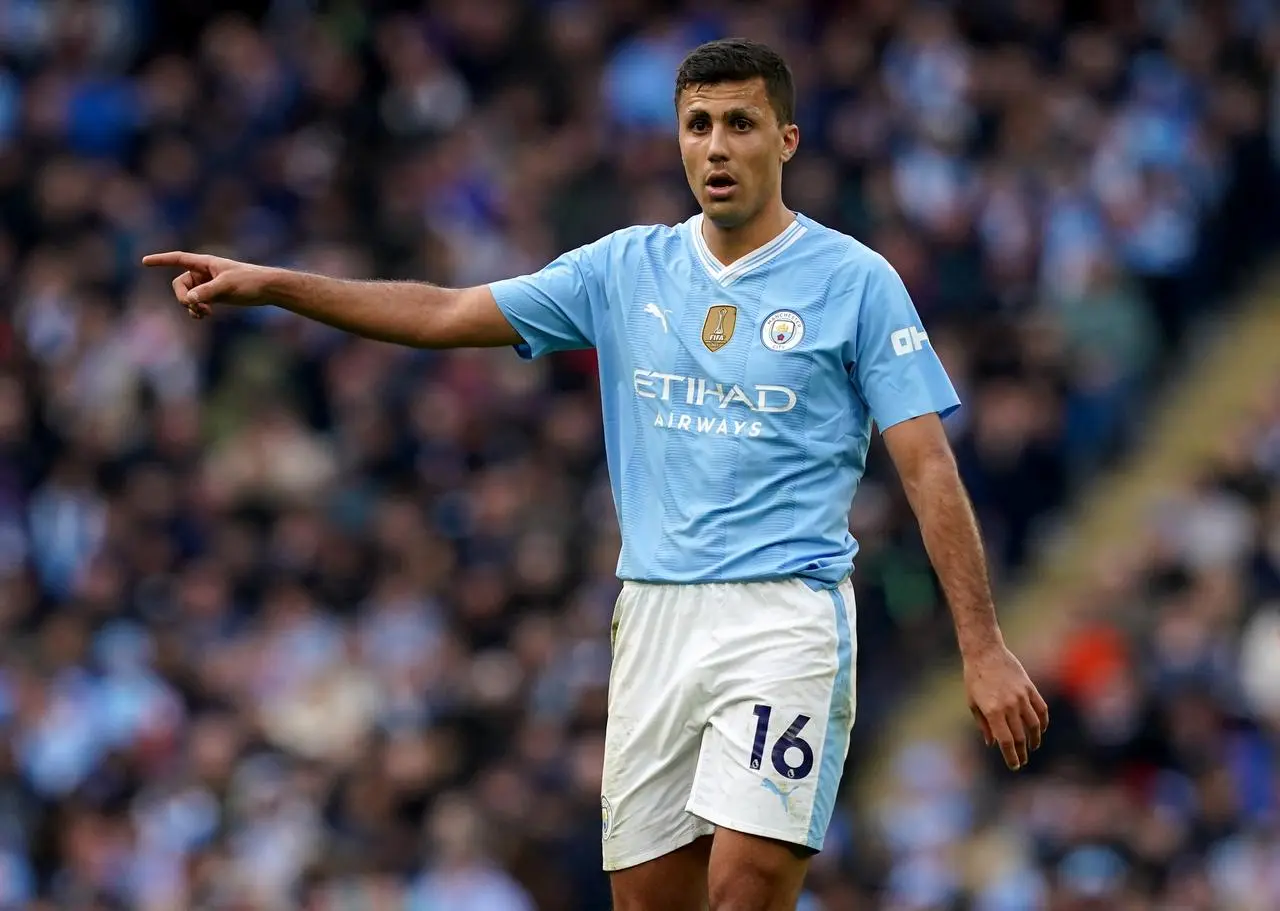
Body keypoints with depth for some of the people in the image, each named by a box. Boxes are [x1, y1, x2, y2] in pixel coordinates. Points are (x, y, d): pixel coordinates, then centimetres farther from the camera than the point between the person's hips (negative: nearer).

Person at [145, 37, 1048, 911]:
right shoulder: (628, 268, 11)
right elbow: (445, 315, 11)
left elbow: (930, 469, -5)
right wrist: (268, 283, 2)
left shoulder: (856, 281, -2)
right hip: (655, 612, 5)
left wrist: (983, 648, -10)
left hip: (785, 621, -5)